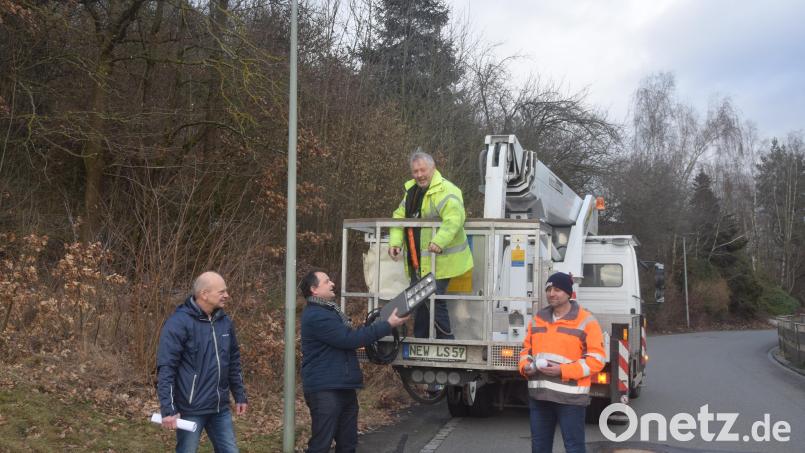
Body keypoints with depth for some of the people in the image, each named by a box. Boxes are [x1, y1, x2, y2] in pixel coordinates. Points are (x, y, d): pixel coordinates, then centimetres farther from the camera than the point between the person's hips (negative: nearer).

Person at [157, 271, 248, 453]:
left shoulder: (225, 322, 8)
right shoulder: (179, 322, -14)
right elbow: (165, 368, -17)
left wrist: (240, 395, 17)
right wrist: (168, 409, -21)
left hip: (220, 408, 6)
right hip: (191, 409, -6)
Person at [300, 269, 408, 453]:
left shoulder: (329, 311, 19)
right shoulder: (316, 315, -17)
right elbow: (349, 339, -20)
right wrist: (387, 325, -16)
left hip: (343, 387, 10)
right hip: (325, 390, -10)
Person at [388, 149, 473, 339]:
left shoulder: (445, 191, -17)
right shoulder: (411, 191, 12)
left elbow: (454, 219, -31)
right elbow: (399, 217, 13)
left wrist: (439, 241, -44)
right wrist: (395, 241, -3)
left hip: (438, 261, -9)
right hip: (417, 262, 9)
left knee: (434, 301, -8)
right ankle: (419, 340, 32)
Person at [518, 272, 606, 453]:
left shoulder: (586, 321, -6)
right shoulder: (538, 319, 13)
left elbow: (596, 359, -9)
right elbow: (527, 348, 21)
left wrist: (563, 371, -19)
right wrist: (525, 366, -2)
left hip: (570, 397, -6)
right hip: (538, 395, 6)